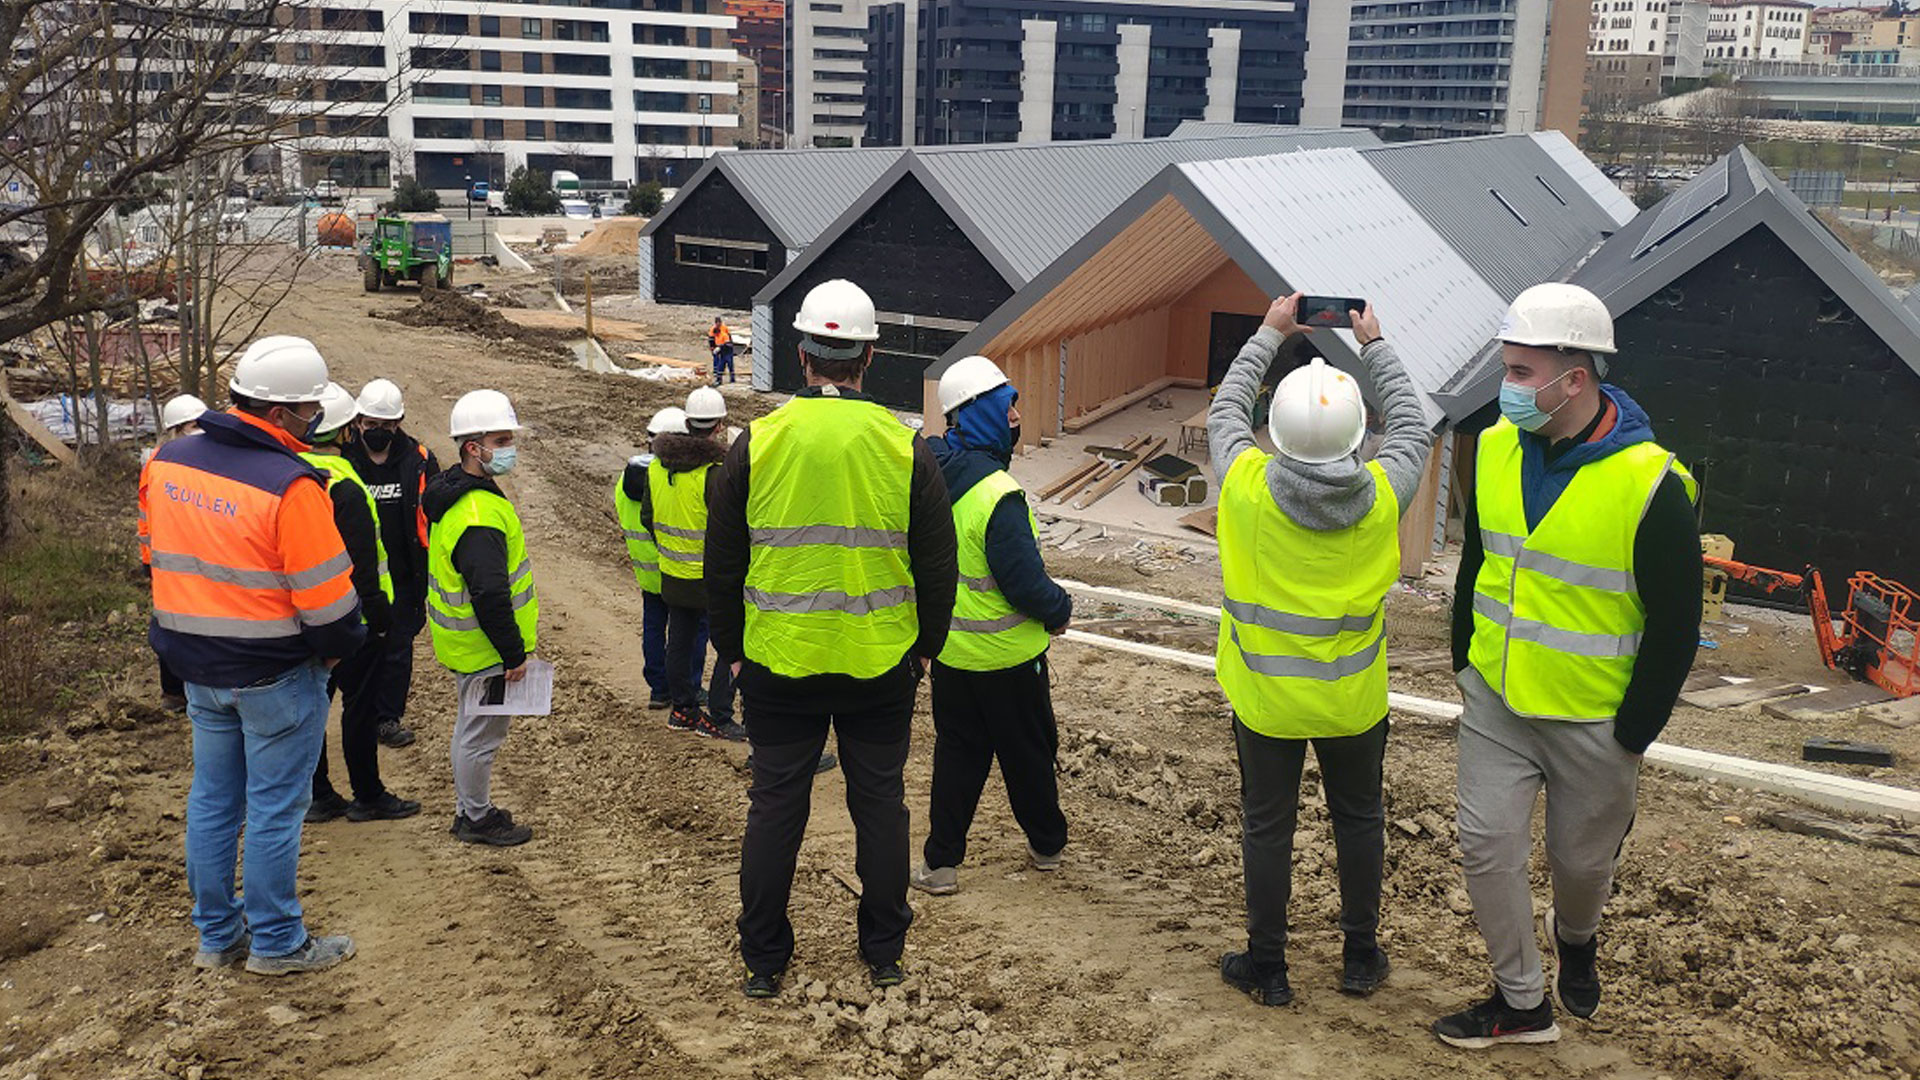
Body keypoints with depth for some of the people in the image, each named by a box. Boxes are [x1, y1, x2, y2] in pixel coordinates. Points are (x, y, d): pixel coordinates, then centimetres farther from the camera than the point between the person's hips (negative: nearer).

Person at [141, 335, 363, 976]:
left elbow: (159, 555, 10)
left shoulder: (166, 463, 0)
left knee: (212, 800, 18)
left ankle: (217, 935, 31)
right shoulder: (290, 486, -23)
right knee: (275, 808, 6)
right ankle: (277, 944, 18)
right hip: (277, 674, -7)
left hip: (196, 668, 7)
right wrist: (340, 649, -1)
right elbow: (326, 595, -20)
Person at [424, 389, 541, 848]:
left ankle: (472, 809, 35)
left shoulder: (455, 495, 8)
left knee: (472, 726, 21)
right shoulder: (479, 516, -27)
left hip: (464, 640, 11)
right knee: (482, 733, 4)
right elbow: (489, 595, -29)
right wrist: (513, 654, -21)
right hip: (483, 651, -11)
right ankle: (476, 819, 17)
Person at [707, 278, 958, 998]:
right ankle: (884, 953, 25)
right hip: (882, 667, 0)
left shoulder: (756, 444, -6)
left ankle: (763, 960, 20)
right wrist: (925, 647, 13)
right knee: (879, 803, 13)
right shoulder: (906, 449, -6)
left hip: (778, 663, 0)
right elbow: (937, 568, 0)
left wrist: (731, 648, 12)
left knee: (775, 805, 11)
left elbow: (722, 564, 0)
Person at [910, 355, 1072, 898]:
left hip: (949, 650, 6)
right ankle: (1047, 844, 32)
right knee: (1029, 751, 14)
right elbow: (1026, 582, -24)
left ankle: (941, 861, 19)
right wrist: (1060, 609, -5)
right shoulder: (998, 495, -28)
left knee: (957, 752, 16)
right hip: (1006, 655, -6)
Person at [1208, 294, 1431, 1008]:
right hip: (1354, 699, 1)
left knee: (1267, 826, 12)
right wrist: (1374, 345, 15)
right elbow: (1410, 425, 5)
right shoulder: (1382, 494, -17)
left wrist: (1270, 333, 10)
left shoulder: (1249, 486, -20)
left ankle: (1267, 967, 24)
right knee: (1358, 817, 20)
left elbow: (1225, 410, 1)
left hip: (1265, 697, -1)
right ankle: (1361, 956, 33)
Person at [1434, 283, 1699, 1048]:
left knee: (1581, 859, 15)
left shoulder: (1649, 484, -22)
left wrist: (1634, 733, -10)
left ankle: (1575, 937, 49)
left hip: (1592, 721, -4)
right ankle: (1522, 1003, 22)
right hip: (1495, 700, 4)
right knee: (1486, 843, 3)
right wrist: (1465, 661, 13)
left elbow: (1675, 628, -14)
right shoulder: (1496, 448, -5)